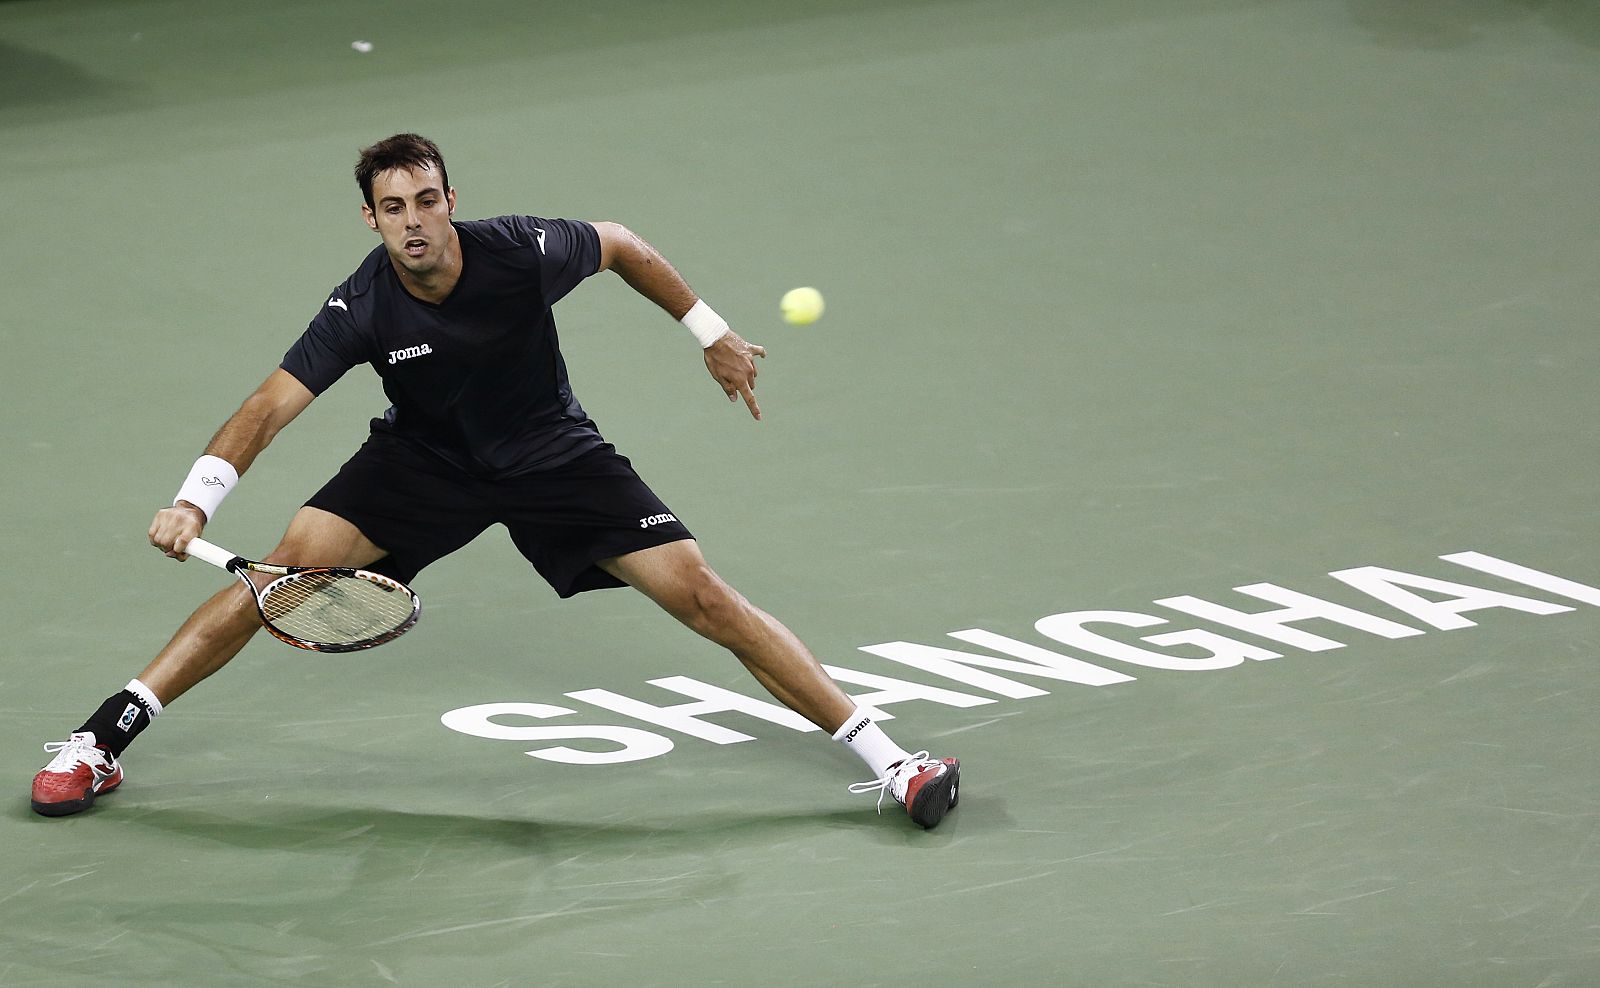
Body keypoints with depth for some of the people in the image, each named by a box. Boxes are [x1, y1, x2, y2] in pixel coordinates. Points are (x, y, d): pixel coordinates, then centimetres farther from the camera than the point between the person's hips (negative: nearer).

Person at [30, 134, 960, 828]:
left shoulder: (524, 253, -26)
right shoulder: (362, 310, -26)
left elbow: (621, 245, -4)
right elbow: (271, 406, -26)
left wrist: (711, 332, 4)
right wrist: (195, 501, -42)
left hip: (551, 452, -1)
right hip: (427, 459, 1)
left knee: (701, 595, -13)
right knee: (286, 568, -15)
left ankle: (886, 756, -7)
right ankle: (101, 743, -6)